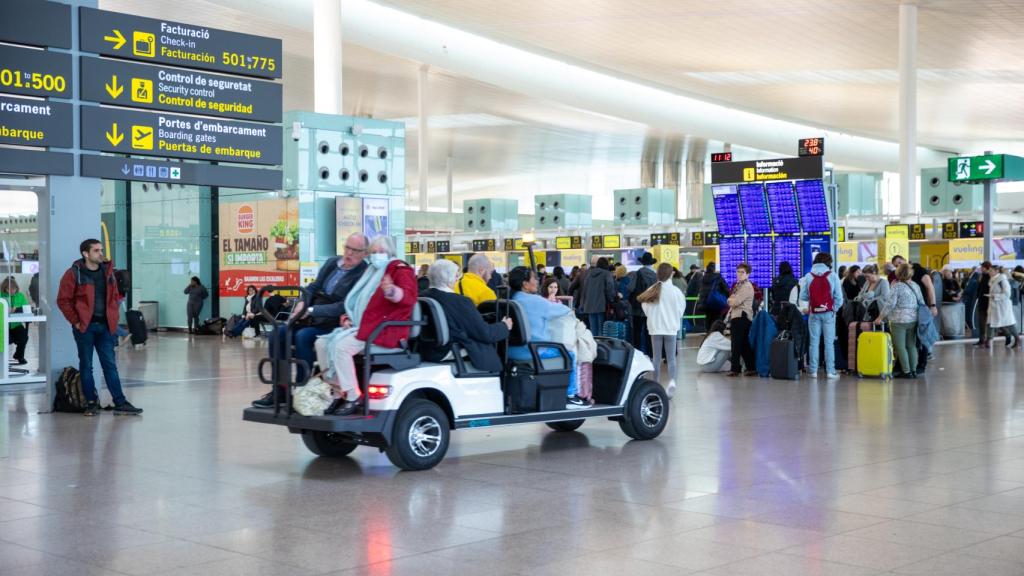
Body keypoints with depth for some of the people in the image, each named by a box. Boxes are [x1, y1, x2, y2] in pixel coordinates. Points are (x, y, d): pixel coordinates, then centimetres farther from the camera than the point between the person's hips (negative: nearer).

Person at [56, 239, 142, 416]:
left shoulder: (107, 271, 10)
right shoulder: (74, 274, -6)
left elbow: (115, 296, 18)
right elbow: (63, 300, -7)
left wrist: (113, 318, 8)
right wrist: (75, 321, -9)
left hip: (105, 326, 4)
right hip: (85, 327, -4)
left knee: (110, 365, 5)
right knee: (86, 366, 4)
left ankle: (120, 403, 6)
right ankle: (91, 403, 12)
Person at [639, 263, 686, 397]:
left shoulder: (651, 290, -7)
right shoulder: (676, 291, -11)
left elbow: (645, 309, 1)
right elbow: (681, 310, -1)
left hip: (655, 327, 1)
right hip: (671, 327, -1)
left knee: (656, 357, 11)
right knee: (671, 358, 3)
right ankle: (672, 381, -19)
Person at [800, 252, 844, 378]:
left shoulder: (808, 277, -1)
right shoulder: (832, 276, -4)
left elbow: (803, 296, 1)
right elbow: (839, 298, -5)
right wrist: (834, 309, 10)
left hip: (814, 314, 1)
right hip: (828, 313, -1)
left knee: (814, 342, 6)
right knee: (829, 342, 2)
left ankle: (813, 370, 6)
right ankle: (830, 371, 1)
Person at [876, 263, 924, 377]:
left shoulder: (896, 286, -10)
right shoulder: (915, 286, 7)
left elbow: (890, 303, -13)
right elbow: (922, 303, 11)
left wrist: (880, 317, -6)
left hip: (899, 320, -6)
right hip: (913, 320, 6)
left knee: (900, 347, 0)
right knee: (911, 345, 12)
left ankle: (906, 371, -1)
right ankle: (913, 370, 15)